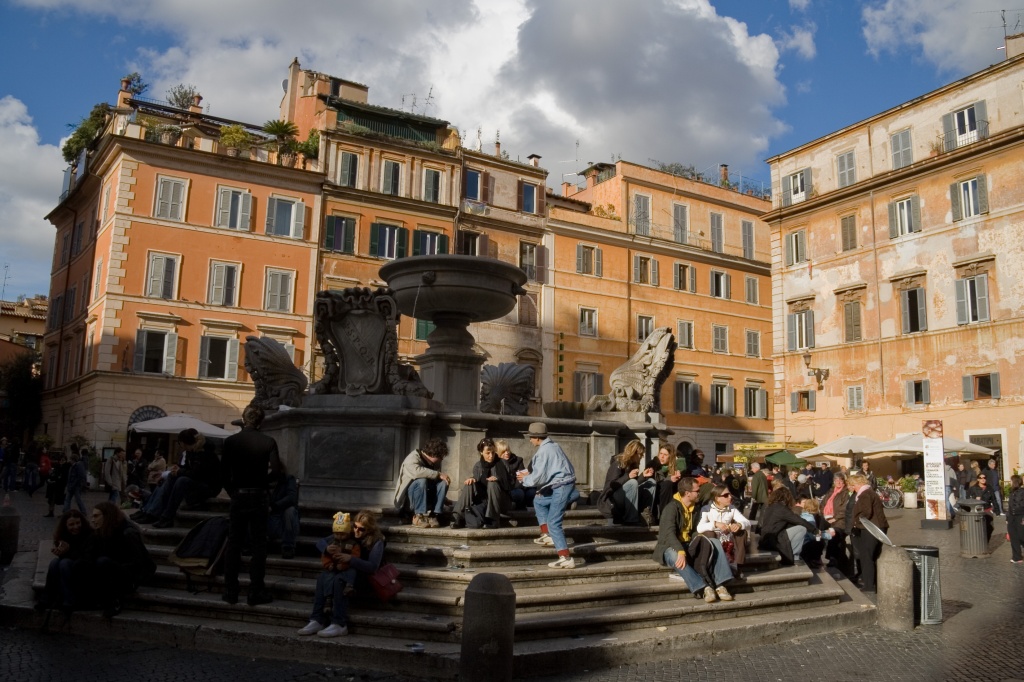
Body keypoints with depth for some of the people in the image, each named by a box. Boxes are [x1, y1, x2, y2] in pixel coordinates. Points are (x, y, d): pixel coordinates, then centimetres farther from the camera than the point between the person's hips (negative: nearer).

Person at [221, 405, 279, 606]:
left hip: (237, 497, 1)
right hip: (259, 497, -1)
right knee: (258, 545, 5)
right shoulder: (268, 442, -6)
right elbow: (276, 469, -11)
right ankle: (256, 592, 6)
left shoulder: (230, 441, -3)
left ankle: (230, 591, 15)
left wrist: (233, 493, 12)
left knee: (233, 544, 10)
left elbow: (226, 476, -3)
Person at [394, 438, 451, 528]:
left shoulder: (435, 463, 5)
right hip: (408, 500, -6)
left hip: (427, 499, 6)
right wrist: (438, 474, -31)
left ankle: (433, 515, -21)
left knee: (443, 483, -16)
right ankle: (419, 516, -26)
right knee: (421, 481, -33)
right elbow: (417, 472, -39)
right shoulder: (412, 458, -17)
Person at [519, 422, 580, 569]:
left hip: (562, 488, -10)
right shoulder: (551, 446, 15)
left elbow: (538, 478, -16)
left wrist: (525, 478, 3)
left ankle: (566, 558, -12)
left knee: (553, 523, -9)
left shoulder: (544, 451, -15)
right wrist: (529, 475, 15)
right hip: (561, 486, 10)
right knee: (539, 501, 25)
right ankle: (547, 535, 21)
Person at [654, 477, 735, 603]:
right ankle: (703, 588, -42)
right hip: (671, 547, -7)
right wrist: (681, 552, -42)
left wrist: (700, 541, -13)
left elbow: (694, 531, 10)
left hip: (688, 545, 7)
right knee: (676, 558, -40)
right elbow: (669, 534, -28)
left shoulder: (695, 509, 11)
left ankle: (719, 585, -23)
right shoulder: (672, 508, -17)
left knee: (715, 543, -11)